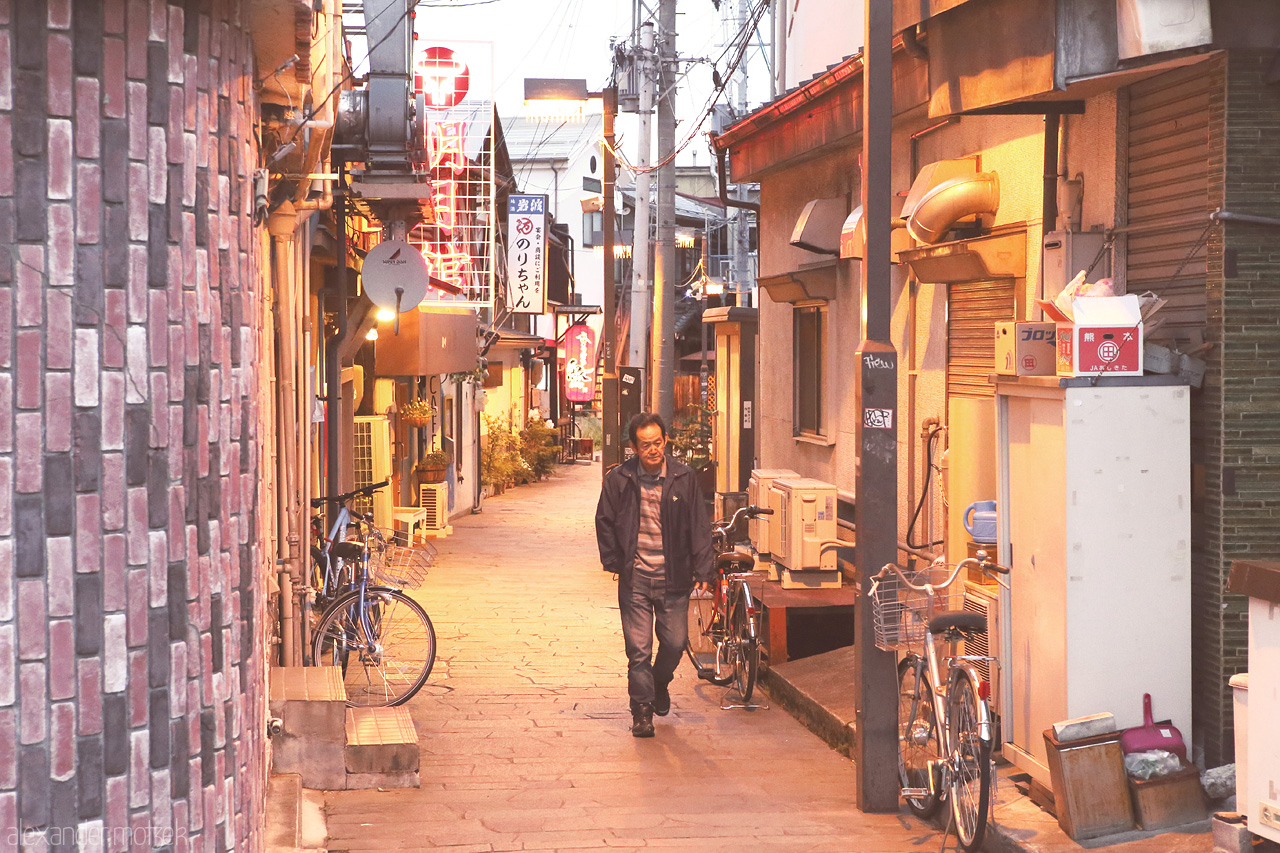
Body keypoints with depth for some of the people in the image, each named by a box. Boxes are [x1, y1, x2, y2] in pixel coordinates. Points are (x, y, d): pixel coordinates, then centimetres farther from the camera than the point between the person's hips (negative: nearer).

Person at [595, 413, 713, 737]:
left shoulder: (684, 478, -1)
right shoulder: (618, 480, -1)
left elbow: (699, 525, 4)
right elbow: (604, 522, 10)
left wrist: (701, 568, -2)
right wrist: (613, 561, 2)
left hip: (673, 576, 1)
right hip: (635, 576, -1)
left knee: (675, 642, 6)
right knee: (638, 648, -1)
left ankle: (660, 682, 37)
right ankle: (642, 710, 10)